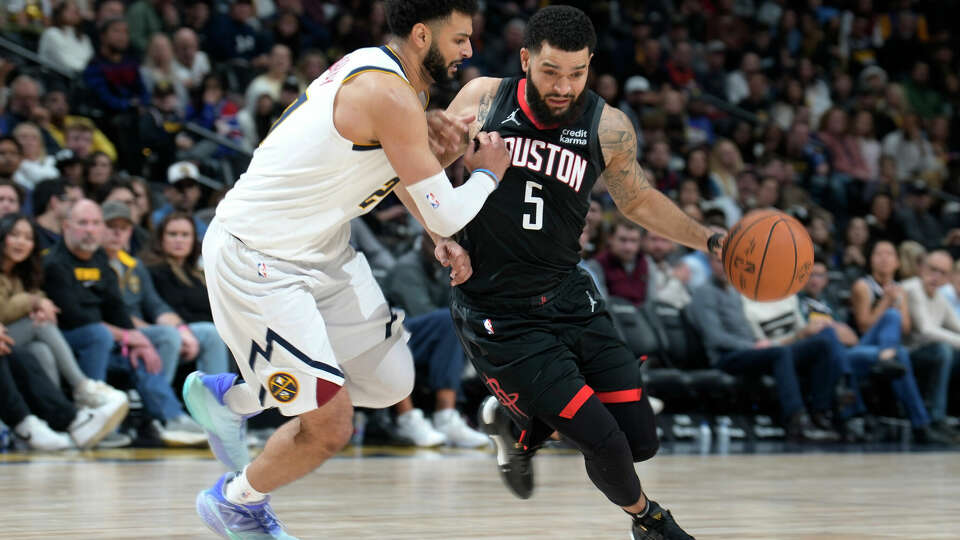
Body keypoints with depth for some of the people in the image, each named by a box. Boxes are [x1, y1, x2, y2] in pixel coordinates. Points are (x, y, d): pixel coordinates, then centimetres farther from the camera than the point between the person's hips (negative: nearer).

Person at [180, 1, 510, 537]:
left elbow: (399, 166, 24)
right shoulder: (390, 97, -25)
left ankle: (227, 397, 29)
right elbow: (445, 212, -22)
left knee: (392, 382, 13)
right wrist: (488, 173, -2)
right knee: (330, 428, -9)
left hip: (321, 249, 10)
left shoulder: (380, 69, 5)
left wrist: (443, 237, 11)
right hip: (257, 262, -10)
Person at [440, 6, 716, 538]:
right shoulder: (483, 101, -10)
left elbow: (637, 200, 15)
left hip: (568, 295, 4)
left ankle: (517, 422, 28)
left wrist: (710, 240, 6)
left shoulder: (608, 128, -3)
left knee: (640, 439, 0)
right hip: (498, 313, -4)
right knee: (604, 443, -14)